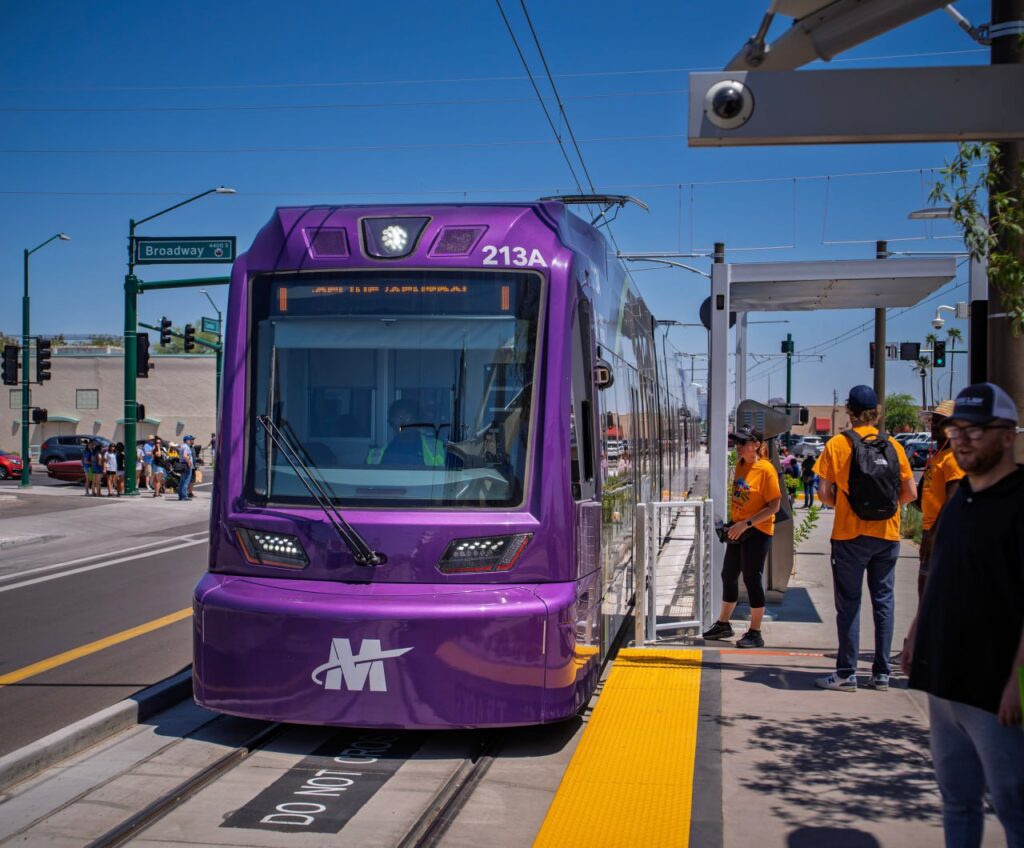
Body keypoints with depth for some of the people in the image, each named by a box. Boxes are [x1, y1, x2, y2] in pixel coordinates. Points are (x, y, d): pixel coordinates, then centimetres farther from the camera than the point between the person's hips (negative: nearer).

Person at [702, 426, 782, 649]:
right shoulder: (740, 465, 7)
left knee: (751, 579, -4)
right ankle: (723, 624, 30)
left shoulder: (766, 469, -16)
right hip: (738, 529, 8)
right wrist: (733, 522, 10)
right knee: (728, 576, 15)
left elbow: (774, 506, -18)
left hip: (757, 532, -8)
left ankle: (755, 633, 6)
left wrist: (746, 524, -22)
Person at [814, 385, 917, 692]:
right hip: (887, 534, 3)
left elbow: (824, 493, -9)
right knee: (883, 600, 10)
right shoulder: (893, 446, 3)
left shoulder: (837, 445, -5)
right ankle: (882, 672, 12)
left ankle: (846, 674, 3)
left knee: (849, 603, 3)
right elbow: (911, 493, 4)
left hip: (850, 534, -3)